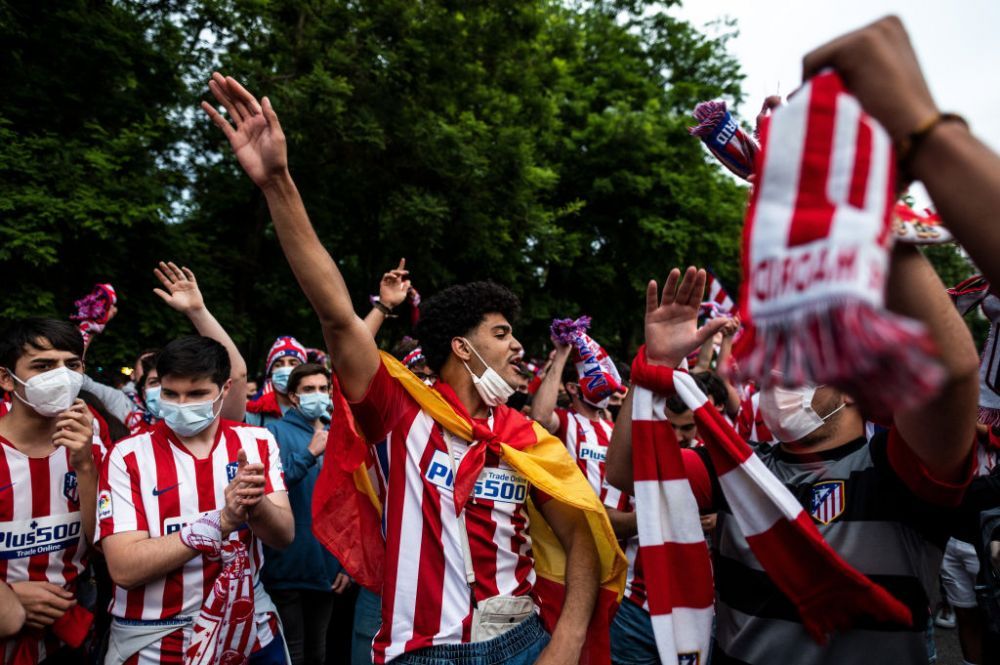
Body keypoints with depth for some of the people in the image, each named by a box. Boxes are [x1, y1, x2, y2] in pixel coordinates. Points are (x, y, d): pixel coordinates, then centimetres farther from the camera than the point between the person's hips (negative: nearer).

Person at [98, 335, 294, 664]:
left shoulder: (258, 442, -3)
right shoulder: (128, 455, -10)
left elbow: (284, 535, -8)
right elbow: (123, 568, -18)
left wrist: (256, 504, -29)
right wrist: (222, 521, -28)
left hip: (251, 632, 3)